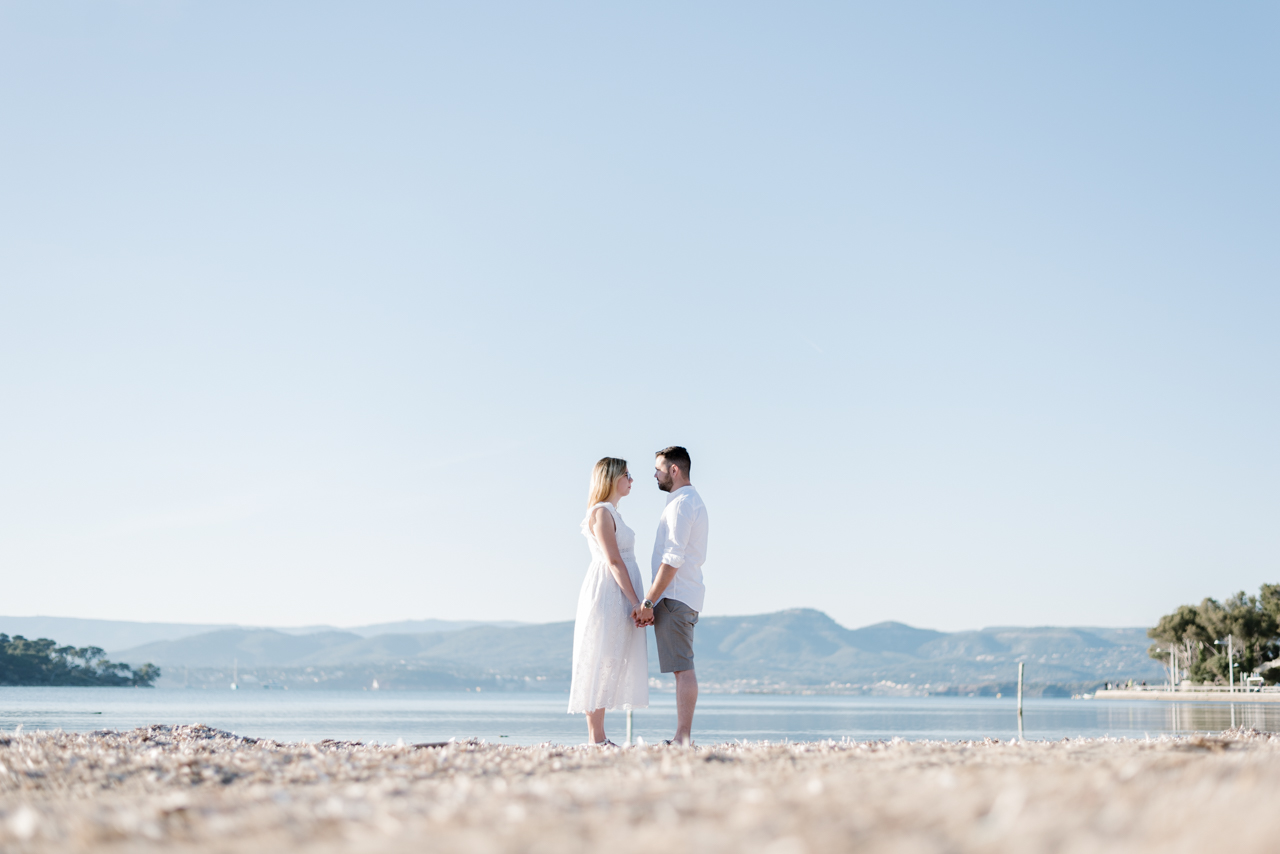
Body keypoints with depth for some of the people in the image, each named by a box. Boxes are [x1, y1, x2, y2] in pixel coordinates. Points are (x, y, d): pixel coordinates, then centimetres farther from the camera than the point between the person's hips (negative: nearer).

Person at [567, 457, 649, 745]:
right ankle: (596, 738, -9)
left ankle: (598, 737, 9)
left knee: (609, 667, 7)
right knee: (600, 664, -9)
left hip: (619, 598, 10)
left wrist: (636, 603, 15)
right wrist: (636, 602, -18)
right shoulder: (601, 512, -10)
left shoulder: (612, 513, 19)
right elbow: (613, 562, -16)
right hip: (607, 594, -10)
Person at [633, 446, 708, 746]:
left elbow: (672, 560, -20)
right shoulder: (693, 501, 20)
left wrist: (648, 601, -19)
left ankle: (683, 736, -13)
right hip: (686, 596, 10)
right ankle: (684, 736, 8)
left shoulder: (681, 503, -13)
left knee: (682, 668, -11)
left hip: (675, 597, -10)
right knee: (683, 668, 8)